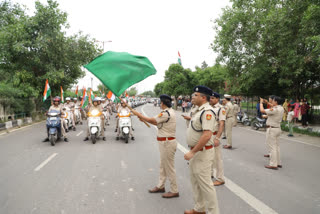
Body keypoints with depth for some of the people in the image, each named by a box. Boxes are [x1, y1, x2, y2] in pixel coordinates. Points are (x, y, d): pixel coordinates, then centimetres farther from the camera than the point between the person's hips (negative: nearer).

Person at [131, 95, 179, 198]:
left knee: (169, 167, 1)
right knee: (163, 166, 20)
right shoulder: (170, 111, 10)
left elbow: (152, 120, -15)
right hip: (165, 142, 10)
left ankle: (174, 191, 14)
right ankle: (160, 186, 34)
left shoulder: (166, 113, -21)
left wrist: (138, 114, -3)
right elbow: (158, 123, 14)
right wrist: (144, 118, 13)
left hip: (167, 143, -10)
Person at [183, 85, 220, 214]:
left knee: (205, 183, -1)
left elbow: (207, 135, -29)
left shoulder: (207, 111, -20)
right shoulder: (199, 110, 12)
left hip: (202, 153, -10)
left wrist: (192, 152, -25)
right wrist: (192, 151, 15)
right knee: (195, 181, 20)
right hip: (195, 151, 11)